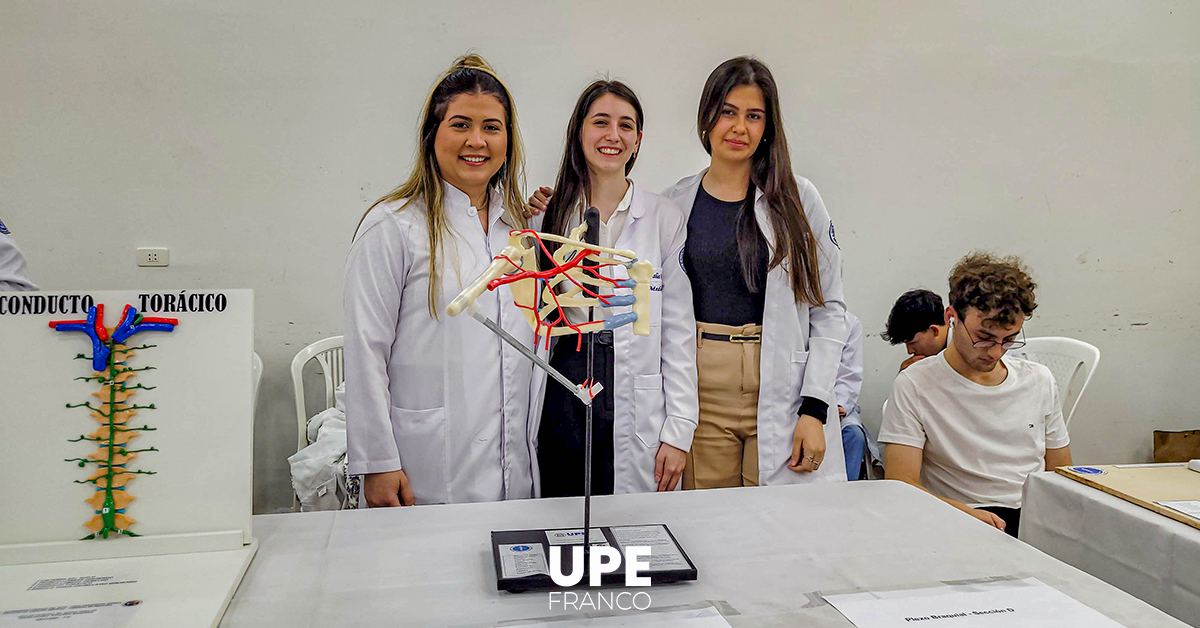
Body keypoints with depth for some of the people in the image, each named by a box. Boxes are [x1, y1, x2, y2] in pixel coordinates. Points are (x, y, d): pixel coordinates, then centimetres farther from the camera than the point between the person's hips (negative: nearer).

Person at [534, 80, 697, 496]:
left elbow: (680, 331, 0)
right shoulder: (551, 214, 6)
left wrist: (679, 431, -4)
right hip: (562, 395, 1)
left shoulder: (666, 219, 2)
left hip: (639, 407, -1)